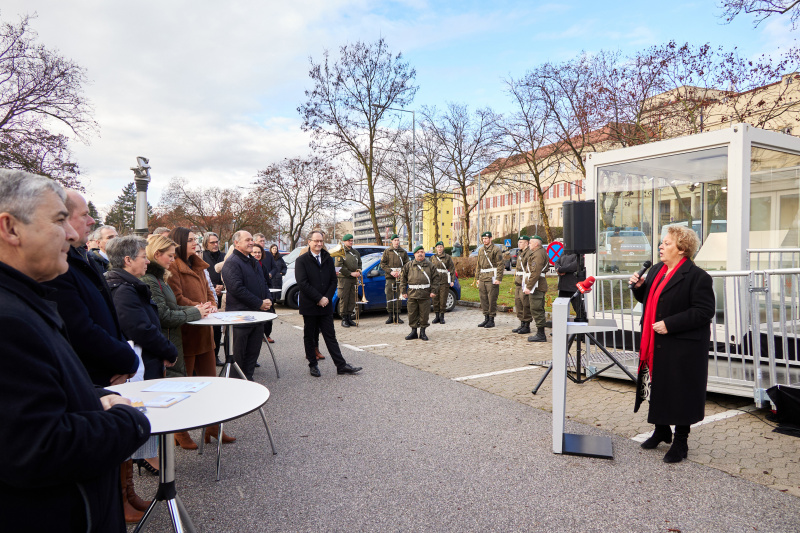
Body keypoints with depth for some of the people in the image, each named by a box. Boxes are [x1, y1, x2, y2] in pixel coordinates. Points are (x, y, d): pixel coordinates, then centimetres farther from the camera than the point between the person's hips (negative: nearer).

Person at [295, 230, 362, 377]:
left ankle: (341, 365, 6)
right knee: (309, 336, 8)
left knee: (330, 336, 6)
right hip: (309, 306, -3)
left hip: (325, 305, 3)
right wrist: (319, 298, -15)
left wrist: (327, 298, -7)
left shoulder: (328, 259, 10)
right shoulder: (302, 260, -5)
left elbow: (333, 280, 8)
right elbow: (303, 283, -13)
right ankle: (313, 365, 20)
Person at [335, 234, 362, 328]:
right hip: (344, 278, -5)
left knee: (352, 299, 5)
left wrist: (359, 271, 3)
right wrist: (351, 273, -13)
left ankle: (349, 317, 13)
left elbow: (359, 263, 24)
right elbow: (338, 266, -11)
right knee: (344, 299, -3)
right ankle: (344, 319, 3)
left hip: (354, 279, 6)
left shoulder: (356, 252, 17)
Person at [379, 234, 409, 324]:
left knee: (399, 297, 2)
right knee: (389, 297, -3)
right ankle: (390, 316, 4)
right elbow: (382, 264, 3)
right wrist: (390, 272, -10)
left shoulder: (404, 252, 11)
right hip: (389, 277, -1)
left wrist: (400, 272, -8)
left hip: (400, 277, 1)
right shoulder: (387, 251, 7)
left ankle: (397, 316, 9)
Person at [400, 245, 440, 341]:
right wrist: (403, 291, 4)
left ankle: (422, 332, 17)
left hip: (425, 294, -1)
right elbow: (403, 278, 10)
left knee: (424, 314, 3)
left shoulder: (429, 266, 7)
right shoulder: (408, 265, 8)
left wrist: (433, 291, -2)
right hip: (412, 293, 1)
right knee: (412, 314, 5)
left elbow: (436, 278, 7)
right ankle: (413, 332, 18)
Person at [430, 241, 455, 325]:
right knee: (435, 299, 3)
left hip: (444, 281, -3)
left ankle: (442, 317, 8)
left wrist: (452, 280, -5)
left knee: (443, 300, -2)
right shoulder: (432, 257, 11)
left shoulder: (447, 257, 3)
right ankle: (437, 317, 13)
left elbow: (452, 269, 2)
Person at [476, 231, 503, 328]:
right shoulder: (481, 250, 16)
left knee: (492, 299, -3)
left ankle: (491, 320, 4)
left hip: (492, 279, -7)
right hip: (482, 279, 7)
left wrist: (498, 279, -16)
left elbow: (500, 265, -10)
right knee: (483, 299, 8)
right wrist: (478, 278, 16)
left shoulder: (496, 250, -6)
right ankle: (486, 318, 18)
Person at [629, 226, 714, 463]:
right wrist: (639, 286, -1)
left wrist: (670, 324, -24)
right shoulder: (656, 270, 10)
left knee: (680, 393, 4)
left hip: (682, 347, -8)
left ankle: (680, 441, 20)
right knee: (657, 388, 18)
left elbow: (704, 312, -20)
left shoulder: (697, 276, -15)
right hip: (655, 344, 8)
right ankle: (661, 430, 36)